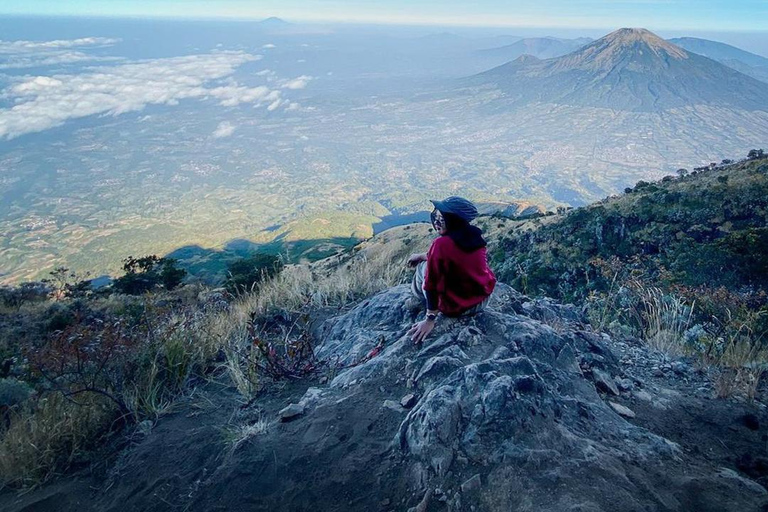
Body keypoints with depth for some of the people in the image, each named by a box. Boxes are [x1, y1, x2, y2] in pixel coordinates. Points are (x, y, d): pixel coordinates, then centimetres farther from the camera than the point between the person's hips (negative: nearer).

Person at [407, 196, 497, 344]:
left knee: (423, 266, 14)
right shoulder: (476, 235, -5)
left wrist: (430, 319, -15)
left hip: (456, 307, -6)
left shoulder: (441, 244, -26)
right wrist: (423, 255, 21)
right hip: (483, 300, 6)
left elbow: (432, 284, -22)